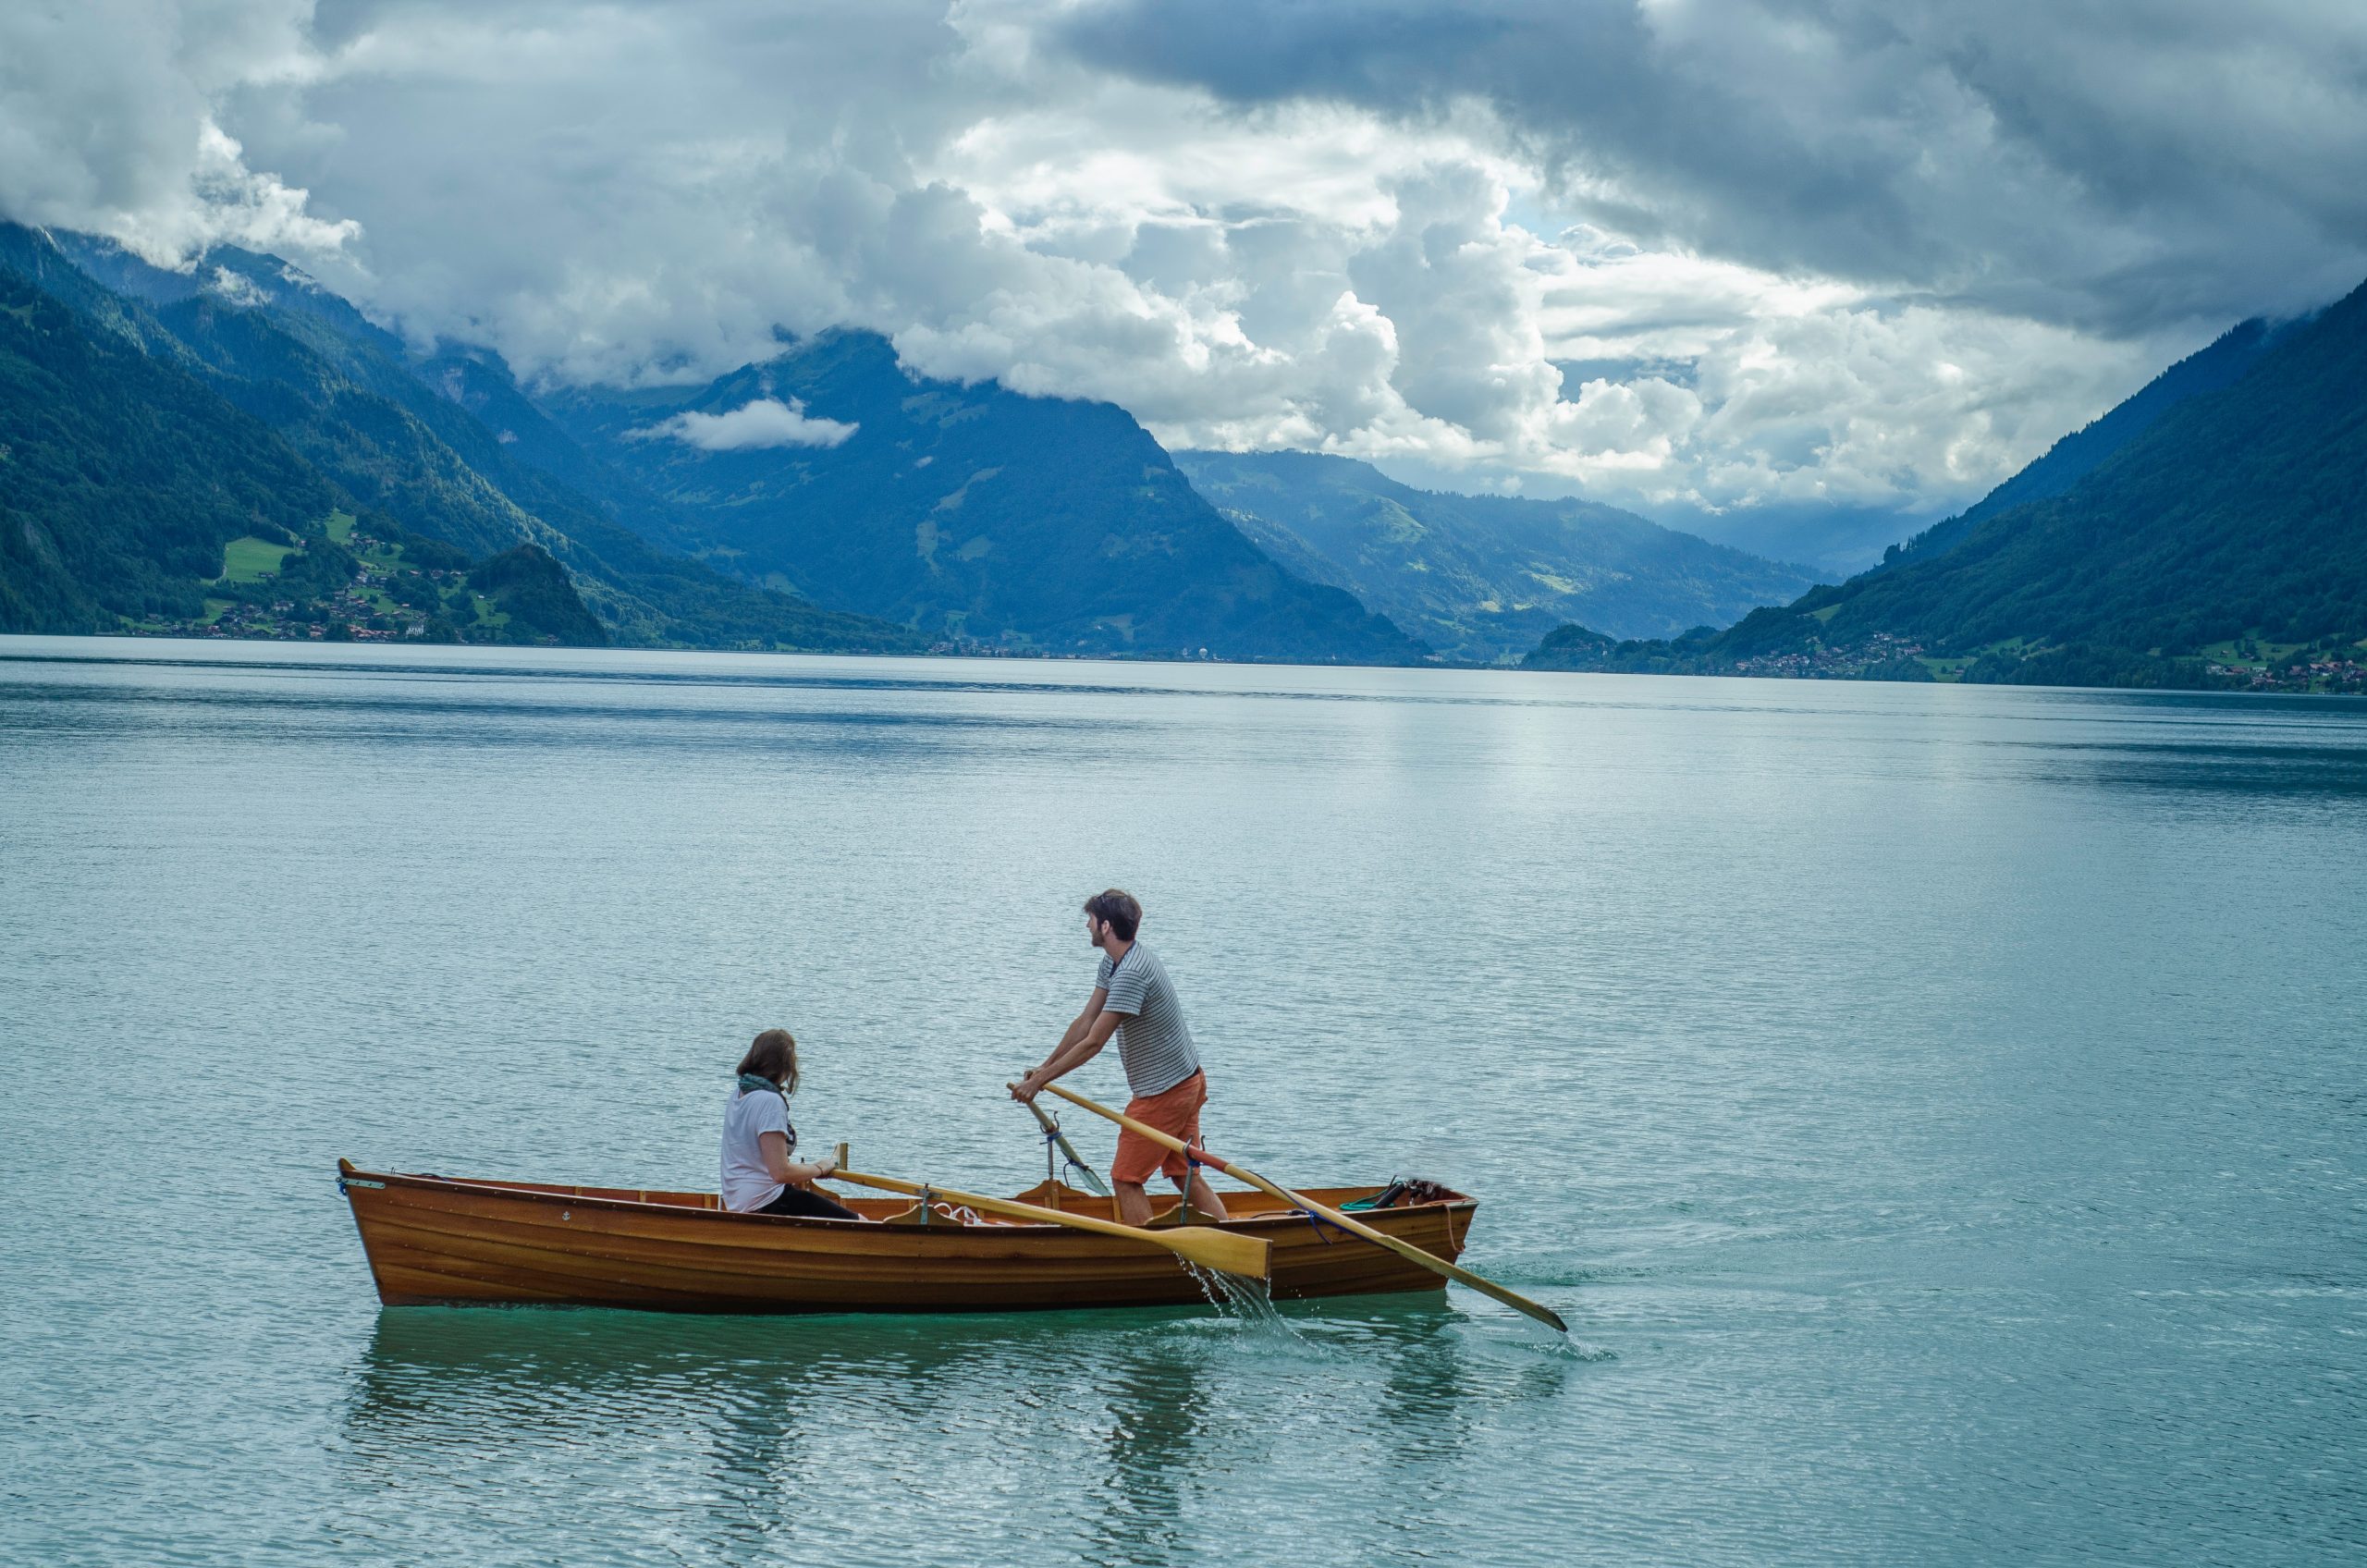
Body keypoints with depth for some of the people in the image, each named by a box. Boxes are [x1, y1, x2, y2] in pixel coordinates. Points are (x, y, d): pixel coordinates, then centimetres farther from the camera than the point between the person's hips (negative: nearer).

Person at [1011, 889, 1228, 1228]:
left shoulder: (1131, 974, -27)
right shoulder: (1112, 964, 5)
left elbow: (1092, 1044, -25)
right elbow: (1085, 1022, 9)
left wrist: (1038, 1082, -18)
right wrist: (1043, 1069, 7)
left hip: (1163, 1092, -10)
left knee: (1126, 1178, -1)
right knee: (1184, 1174, 15)